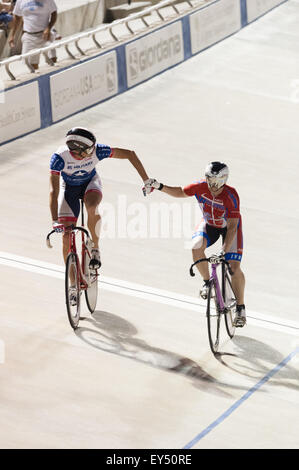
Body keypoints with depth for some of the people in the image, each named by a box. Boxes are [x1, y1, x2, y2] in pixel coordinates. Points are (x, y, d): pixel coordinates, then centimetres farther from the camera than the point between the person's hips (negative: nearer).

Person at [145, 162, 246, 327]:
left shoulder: (231, 196, -34)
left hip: (229, 227, -3)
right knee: (197, 247, -27)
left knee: (234, 267, -15)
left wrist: (224, 250, -44)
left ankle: (240, 307, 2)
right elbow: (181, 192, -4)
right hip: (209, 223, 3)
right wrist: (160, 187, -16)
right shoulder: (201, 187, -24)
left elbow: (232, 226, -35)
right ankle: (207, 281, 0)